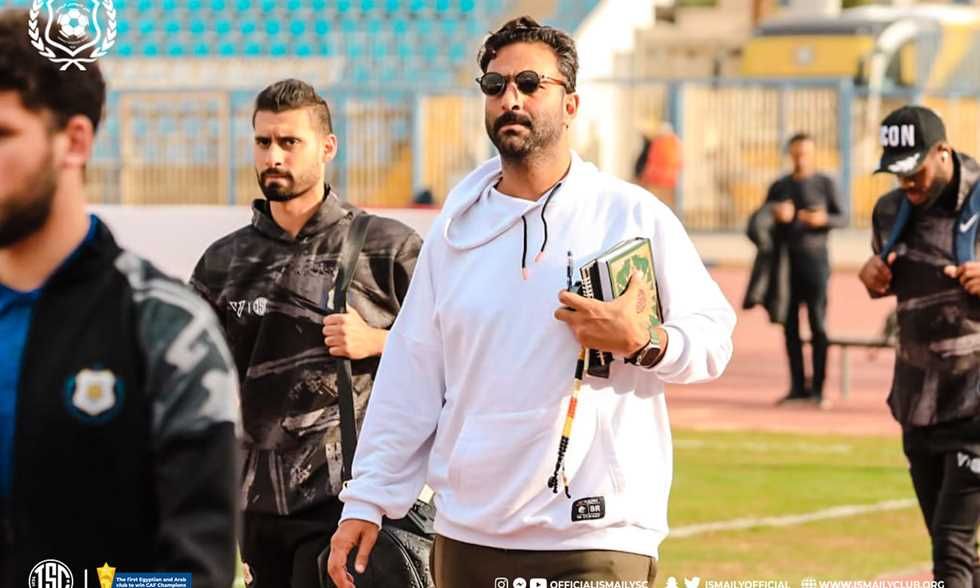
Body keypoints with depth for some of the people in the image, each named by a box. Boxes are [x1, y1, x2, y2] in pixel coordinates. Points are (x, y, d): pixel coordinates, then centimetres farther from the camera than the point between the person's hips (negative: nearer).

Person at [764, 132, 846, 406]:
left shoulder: (824, 184, 5)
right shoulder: (779, 187, 14)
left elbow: (842, 218, 4)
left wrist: (824, 219, -17)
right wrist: (777, 215, -9)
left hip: (815, 257, -3)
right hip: (786, 260, 3)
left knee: (818, 323, -7)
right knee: (790, 324, 1)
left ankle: (817, 388, -7)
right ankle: (797, 386, 6)